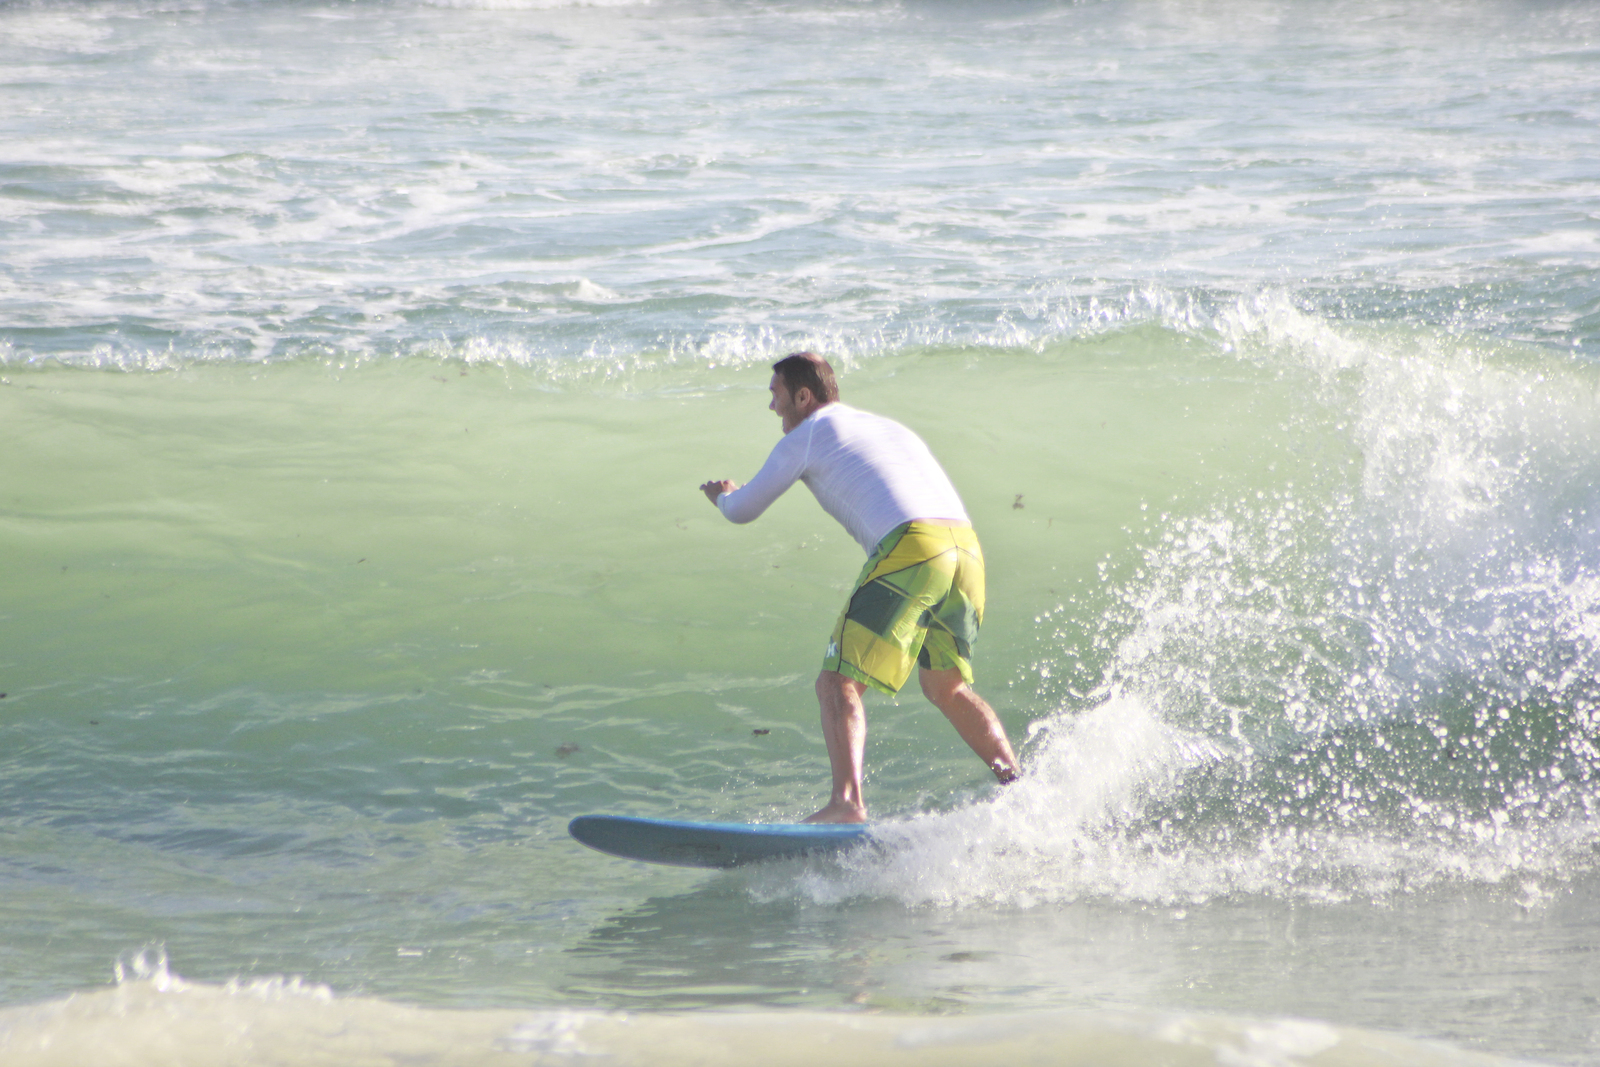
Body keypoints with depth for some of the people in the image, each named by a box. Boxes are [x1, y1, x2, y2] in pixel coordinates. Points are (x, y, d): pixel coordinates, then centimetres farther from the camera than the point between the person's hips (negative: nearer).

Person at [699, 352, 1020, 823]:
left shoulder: (805, 437, 13)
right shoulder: (889, 427, 33)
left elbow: (742, 510, 21)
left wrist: (722, 496, 44)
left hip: (909, 547, -7)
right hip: (967, 546, 7)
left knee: (837, 683, -7)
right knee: (945, 687, 26)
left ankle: (846, 802, -27)